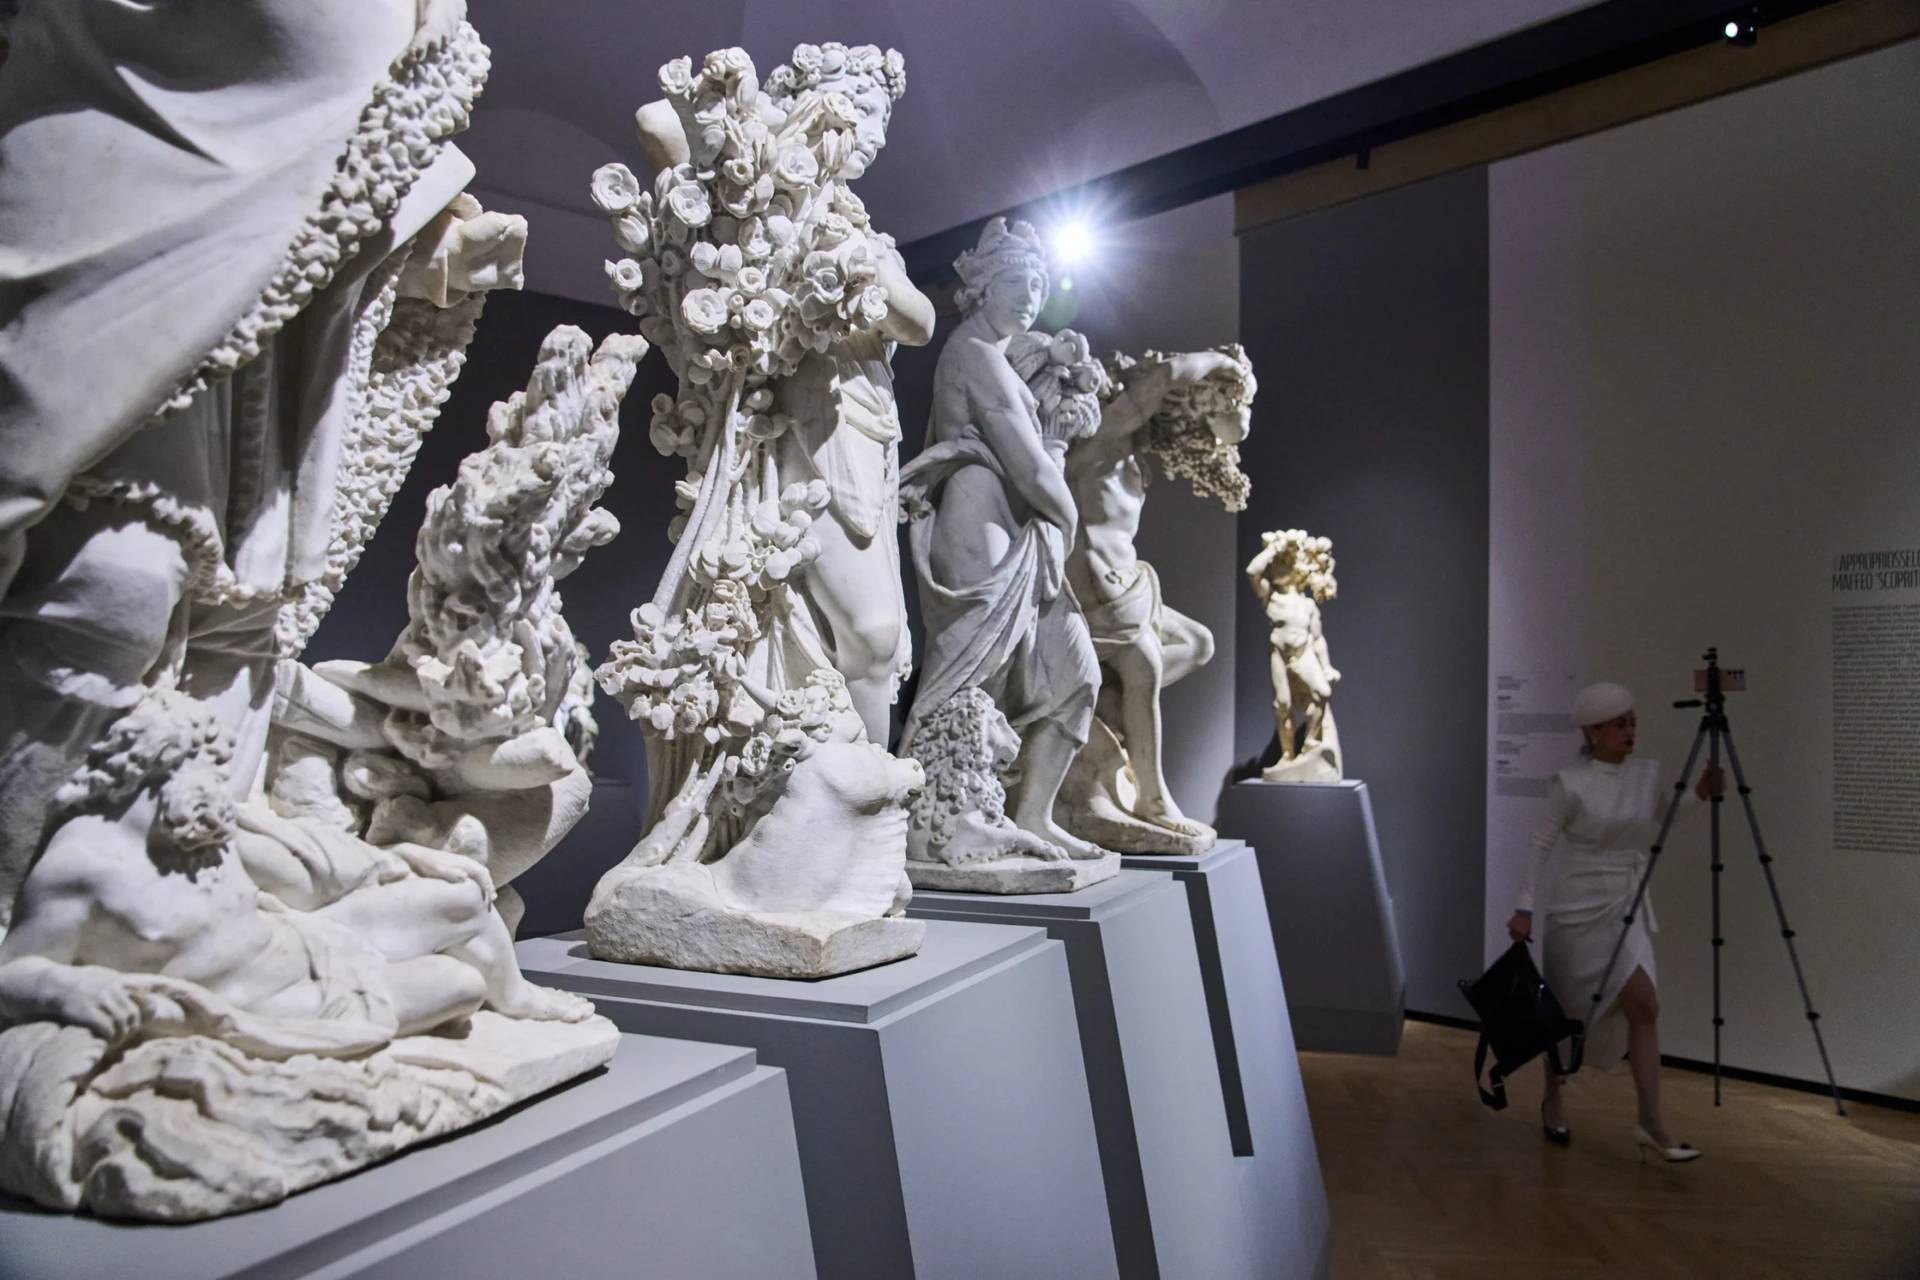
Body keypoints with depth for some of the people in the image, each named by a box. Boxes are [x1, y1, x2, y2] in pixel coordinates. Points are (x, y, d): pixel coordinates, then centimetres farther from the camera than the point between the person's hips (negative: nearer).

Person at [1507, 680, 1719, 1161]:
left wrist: (1696, 796, 1)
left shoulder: (1647, 773, 2)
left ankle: (1652, 1123, 2)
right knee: (1568, 1011, 7)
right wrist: (1525, 908, -11)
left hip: (1629, 906, 5)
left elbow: (1651, 830, 14)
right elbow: (1542, 844, -10)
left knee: (1642, 1006, -5)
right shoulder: (1571, 784, -14)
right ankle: (1552, 1101, 29)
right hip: (1580, 906, -5)